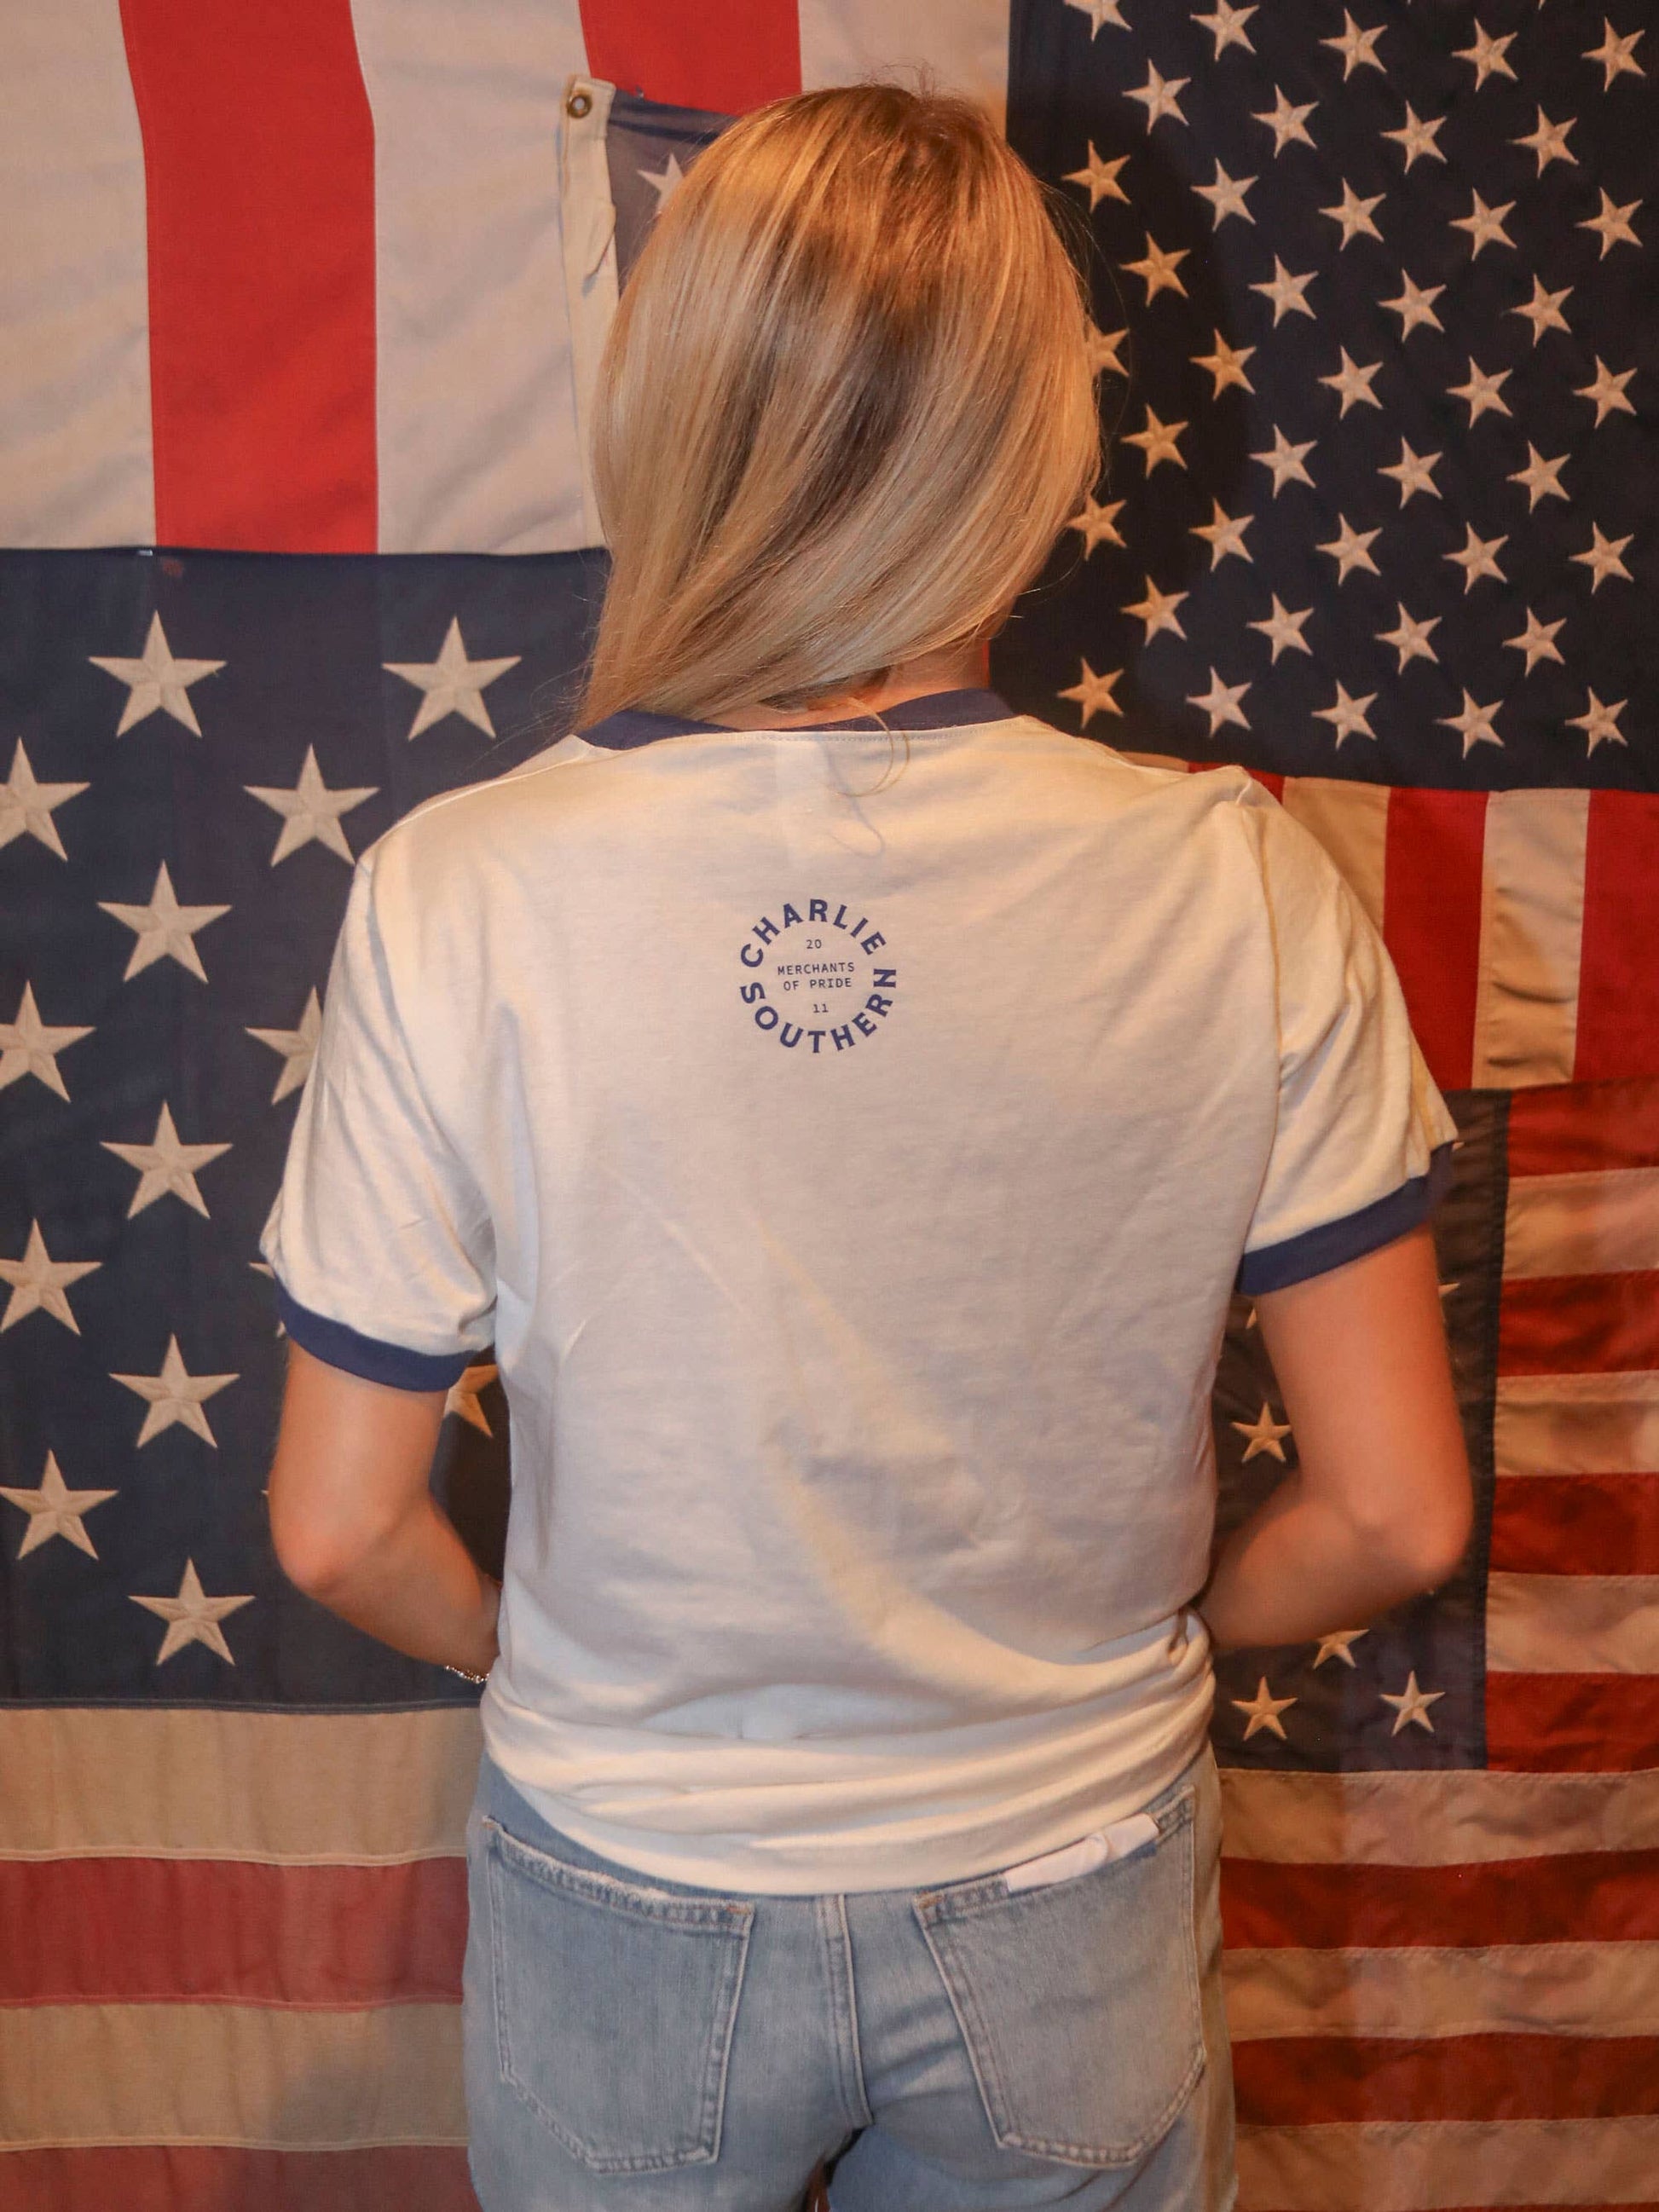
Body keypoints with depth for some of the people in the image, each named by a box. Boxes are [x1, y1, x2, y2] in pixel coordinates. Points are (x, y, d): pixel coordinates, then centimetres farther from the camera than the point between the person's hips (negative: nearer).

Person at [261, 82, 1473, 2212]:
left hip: (629, 1896, 0)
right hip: (1069, 1905, 1)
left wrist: (554, 1660, 8)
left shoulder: (458, 896, -21)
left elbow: (340, 1528, -13)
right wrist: (1142, 1641, 6)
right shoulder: (1242, 889, -20)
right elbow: (1393, 1515, -13)